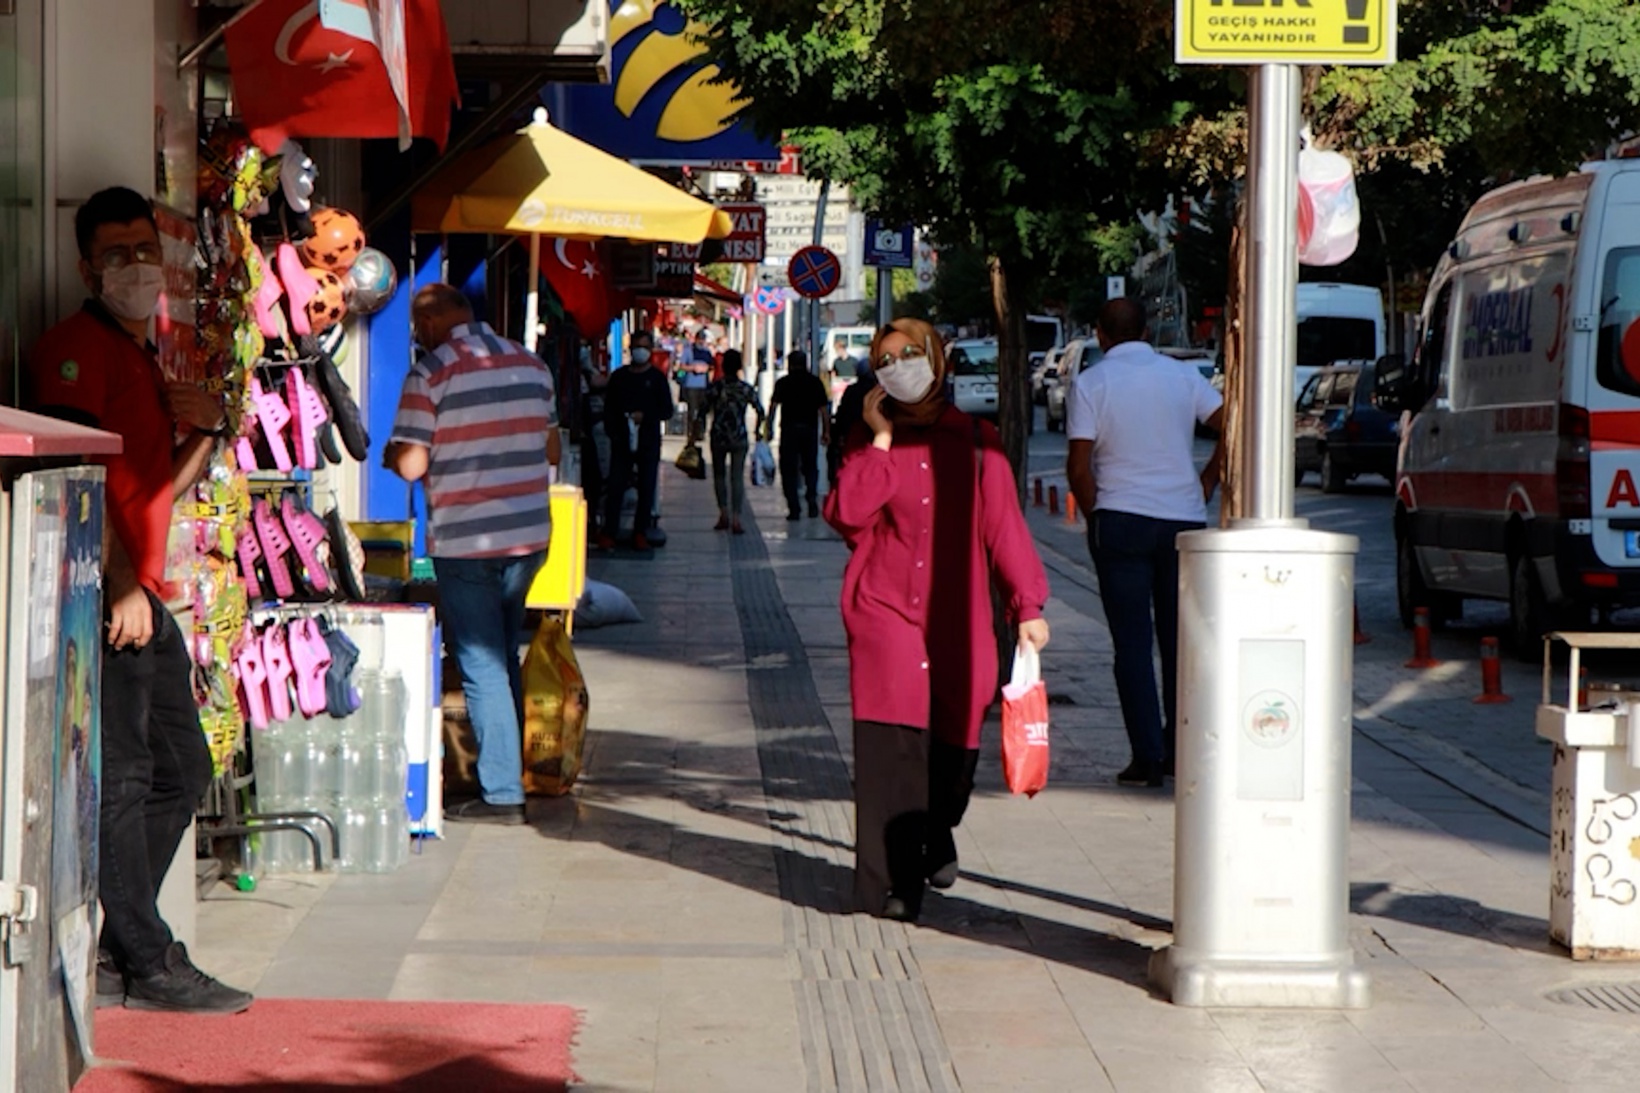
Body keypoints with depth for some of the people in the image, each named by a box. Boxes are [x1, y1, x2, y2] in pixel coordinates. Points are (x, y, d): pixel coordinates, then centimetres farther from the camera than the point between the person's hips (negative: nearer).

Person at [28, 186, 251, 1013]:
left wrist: (206, 429, 6)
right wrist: (121, 583, -21)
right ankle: (146, 964, -5)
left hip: (143, 594, 10)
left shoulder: (144, 359, 22)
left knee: (181, 767, 13)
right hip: (106, 595, -10)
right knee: (120, 778, -7)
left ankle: (112, 946, 17)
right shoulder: (77, 347, -8)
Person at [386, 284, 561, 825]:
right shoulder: (531, 364, 7)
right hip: (529, 535, 6)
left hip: (466, 541, -6)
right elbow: (551, 450, 15)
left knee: (481, 667, -1)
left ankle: (501, 794, -1)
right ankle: (507, 774, 25)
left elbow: (412, 464, -15)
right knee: (504, 660, 19)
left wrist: (389, 454, 6)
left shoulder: (431, 373, -11)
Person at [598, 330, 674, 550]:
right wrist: (612, 431, -5)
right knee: (616, 487, -5)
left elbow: (667, 411, 1)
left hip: (648, 441, 0)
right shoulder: (619, 376, 10)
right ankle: (608, 534, -5)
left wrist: (645, 416, -15)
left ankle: (640, 534, 8)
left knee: (646, 488, 1)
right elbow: (609, 408, 9)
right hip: (621, 440, 0)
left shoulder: (657, 378, 6)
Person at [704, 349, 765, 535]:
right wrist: (757, 430, 16)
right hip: (739, 438, 0)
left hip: (718, 437, 0)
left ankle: (724, 514, 5)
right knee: (737, 477, 3)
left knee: (719, 475, 15)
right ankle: (736, 520, -4)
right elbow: (760, 411, -1)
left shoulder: (715, 387, -6)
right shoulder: (747, 389, -3)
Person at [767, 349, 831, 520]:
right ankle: (812, 502, 0)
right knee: (811, 468, 16)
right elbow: (823, 408, 5)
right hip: (810, 428, 2)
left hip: (789, 429, -2)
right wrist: (826, 431, 9)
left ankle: (794, 509, -4)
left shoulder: (783, 382, 1)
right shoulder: (815, 382, 6)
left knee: (789, 470, 2)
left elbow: (773, 405, -8)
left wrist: (770, 427, -7)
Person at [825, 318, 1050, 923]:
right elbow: (845, 513, -6)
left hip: (957, 618, 1)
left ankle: (936, 837, 37)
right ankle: (891, 882, -13)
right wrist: (879, 441, -6)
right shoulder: (871, 441, 9)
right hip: (885, 607, -1)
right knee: (891, 740, -14)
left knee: (953, 740, 5)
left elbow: (1003, 526, 7)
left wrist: (1027, 606, 1)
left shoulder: (976, 441, 8)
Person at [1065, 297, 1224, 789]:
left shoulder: (1091, 384, -4)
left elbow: (1079, 466, -8)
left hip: (1121, 521, -3)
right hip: (1184, 519, 3)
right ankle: (1181, 749, 14)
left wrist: (1094, 516, 6)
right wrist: (1206, 482, 9)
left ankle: (1148, 757, -5)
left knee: (1133, 643, 0)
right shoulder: (1183, 376, 4)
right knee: (1179, 639, 12)